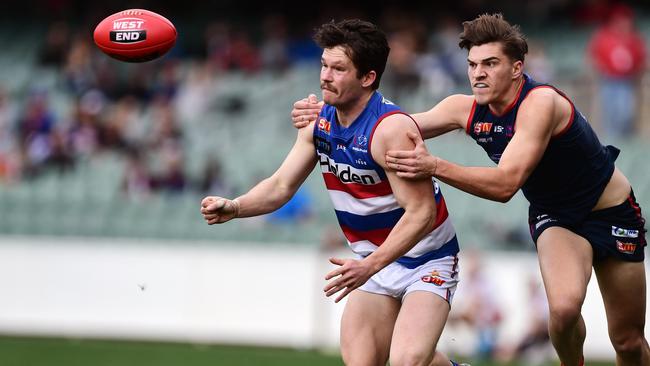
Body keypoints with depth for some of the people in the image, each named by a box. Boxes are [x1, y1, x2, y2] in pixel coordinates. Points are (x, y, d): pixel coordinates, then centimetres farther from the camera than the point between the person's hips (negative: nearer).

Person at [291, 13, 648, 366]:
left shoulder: (541, 102, -31)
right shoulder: (467, 109, -12)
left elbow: (505, 184, -39)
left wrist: (434, 167, -50)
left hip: (612, 213, -4)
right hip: (553, 216, 4)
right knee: (564, 305, -28)